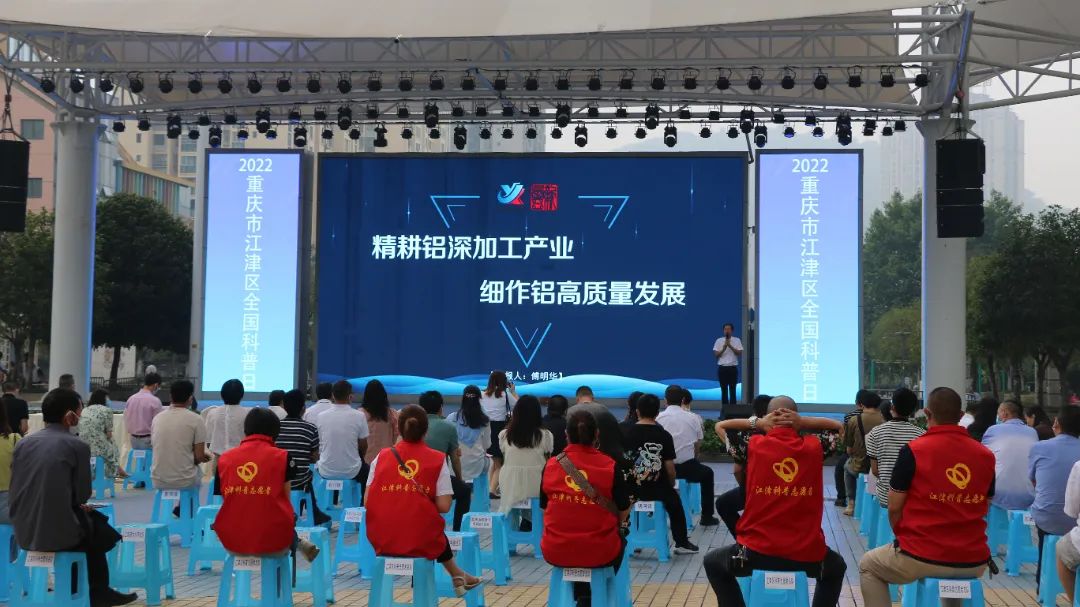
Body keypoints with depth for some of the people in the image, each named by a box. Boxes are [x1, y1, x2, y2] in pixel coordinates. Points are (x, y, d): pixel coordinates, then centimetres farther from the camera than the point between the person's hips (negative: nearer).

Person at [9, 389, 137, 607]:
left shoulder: (23, 443, 4)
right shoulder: (77, 446, -9)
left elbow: (14, 493, 8)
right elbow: (83, 494, -5)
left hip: (24, 532, 5)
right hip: (60, 533, -5)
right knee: (103, 529, 27)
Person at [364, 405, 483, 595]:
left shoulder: (382, 457, 1)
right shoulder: (437, 460, -3)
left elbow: (367, 501, -1)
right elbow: (444, 506, -8)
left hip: (382, 540, 2)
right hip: (421, 542, -2)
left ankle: (457, 577, 39)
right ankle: (457, 577, 43)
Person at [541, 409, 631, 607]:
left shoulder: (551, 466, -4)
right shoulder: (609, 466, -9)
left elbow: (545, 509, 7)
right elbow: (624, 512, -1)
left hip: (555, 551, 1)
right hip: (599, 552, -1)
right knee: (619, 542, 33)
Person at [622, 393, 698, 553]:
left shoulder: (626, 434, -7)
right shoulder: (664, 436, -10)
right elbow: (670, 468, -8)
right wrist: (672, 485, 13)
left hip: (632, 490, 1)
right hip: (658, 490, -1)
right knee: (674, 501, 31)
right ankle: (681, 543, 36)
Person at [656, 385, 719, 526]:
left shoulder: (658, 418, -1)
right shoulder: (693, 417, 1)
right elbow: (697, 444, 5)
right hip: (687, 467, 0)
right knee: (707, 473, 30)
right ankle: (707, 517, 30)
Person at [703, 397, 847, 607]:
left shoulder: (755, 445, -6)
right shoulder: (813, 447, -3)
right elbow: (838, 426, 17)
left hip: (758, 551, -1)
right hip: (808, 554, 2)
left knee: (713, 563, 29)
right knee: (836, 567, 37)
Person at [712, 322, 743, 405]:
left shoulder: (737, 340, 3)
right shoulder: (719, 340, 5)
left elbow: (740, 353, -5)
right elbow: (716, 354, 0)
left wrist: (730, 346, -14)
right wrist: (724, 348, -15)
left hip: (733, 368, -1)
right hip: (722, 368, 1)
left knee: (732, 389, 0)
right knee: (724, 390, 4)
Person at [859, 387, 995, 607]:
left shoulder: (913, 450, -11)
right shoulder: (986, 455, 0)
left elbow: (894, 509, -5)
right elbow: (982, 509, 11)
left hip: (921, 559, -4)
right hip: (974, 562, 4)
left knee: (868, 566, 25)